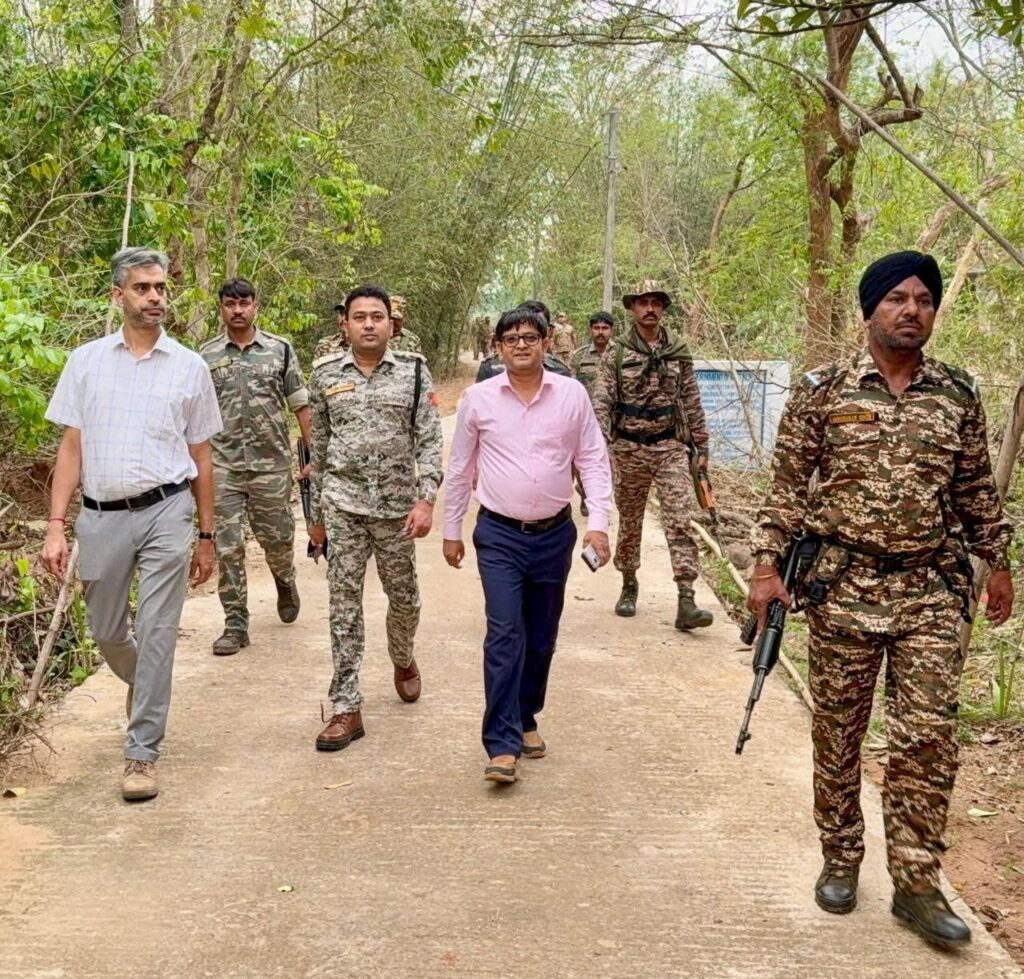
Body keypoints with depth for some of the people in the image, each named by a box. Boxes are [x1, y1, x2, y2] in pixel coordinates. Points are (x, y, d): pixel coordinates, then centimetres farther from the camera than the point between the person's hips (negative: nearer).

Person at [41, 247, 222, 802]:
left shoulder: (189, 367, 3)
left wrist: (206, 537, 8)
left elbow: (201, 457, 7)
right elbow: (71, 447, 5)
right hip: (100, 516, 2)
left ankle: (142, 753, 9)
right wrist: (56, 525, -3)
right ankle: (143, 684, 46)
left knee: (156, 635, -2)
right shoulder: (86, 361, 5)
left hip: (165, 512, -2)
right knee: (106, 632, 14)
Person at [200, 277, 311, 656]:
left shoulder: (280, 349, 2)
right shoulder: (207, 355, 5)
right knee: (228, 548, 0)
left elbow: (301, 406, 3)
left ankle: (285, 580, 43)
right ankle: (235, 624, 10)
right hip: (223, 466, 1)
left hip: (272, 464, 0)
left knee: (277, 538, 9)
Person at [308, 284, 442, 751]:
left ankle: (403, 660, 44)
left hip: (397, 506, 0)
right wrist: (315, 512, 12)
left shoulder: (413, 371, -1)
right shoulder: (326, 373, 3)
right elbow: (319, 446, 10)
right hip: (343, 506, 0)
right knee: (344, 604, -1)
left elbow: (430, 441, -4)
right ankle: (346, 709, 5)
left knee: (404, 597, 13)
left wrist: (426, 500, -16)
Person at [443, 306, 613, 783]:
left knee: (541, 636, 12)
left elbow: (593, 460, 2)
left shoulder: (572, 394, -2)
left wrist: (598, 522, -7)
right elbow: (460, 469, 5)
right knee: (505, 634, -10)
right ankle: (503, 743, -7)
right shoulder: (478, 398, -3)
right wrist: (451, 531, 8)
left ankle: (525, 718, 31)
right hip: (499, 535, -2)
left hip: (554, 534, 2)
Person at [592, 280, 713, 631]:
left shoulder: (678, 351, 5)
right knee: (629, 522, 12)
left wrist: (701, 446, 9)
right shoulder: (617, 352, -1)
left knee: (679, 521, -8)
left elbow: (691, 401, 10)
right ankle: (629, 586, 31)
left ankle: (686, 602, -11)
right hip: (629, 448, -1)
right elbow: (601, 401, -7)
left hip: (671, 447, 1)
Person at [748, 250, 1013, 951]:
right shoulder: (823, 392, -2)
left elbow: (976, 491, 14)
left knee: (929, 738, 1)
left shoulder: (958, 396, 5)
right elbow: (788, 486, -1)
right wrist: (767, 564, -7)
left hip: (932, 591, 2)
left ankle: (917, 885, 14)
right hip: (844, 586, -1)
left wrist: (999, 562, 17)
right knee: (838, 736, 9)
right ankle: (841, 860, 27)